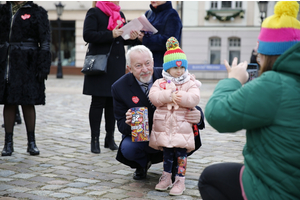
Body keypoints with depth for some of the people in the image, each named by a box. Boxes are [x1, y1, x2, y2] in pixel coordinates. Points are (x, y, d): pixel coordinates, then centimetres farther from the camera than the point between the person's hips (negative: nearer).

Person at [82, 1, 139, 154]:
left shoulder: (120, 14, 17)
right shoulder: (94, 13, -3)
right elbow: (88, 35, -15)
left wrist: (132, 37, -4)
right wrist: (111, 35, -22)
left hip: (117, 65, 6)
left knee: (113, 101, 9)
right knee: (98, 102, -1)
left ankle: (110, 138, 19)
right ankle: (95, 140, 7)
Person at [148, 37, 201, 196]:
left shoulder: (190, 84, 1)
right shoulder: (160, 83, 5)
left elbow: (195, 98, -14)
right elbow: (153, 96, -12)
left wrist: (181, 98, -21)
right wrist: (169, 96, -22)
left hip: (182, 127, -2)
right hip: (163, 127, 2)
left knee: (181, 154, 1)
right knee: (166, 153, 14)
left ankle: (180, 181, 9)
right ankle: (166, 178, 28)